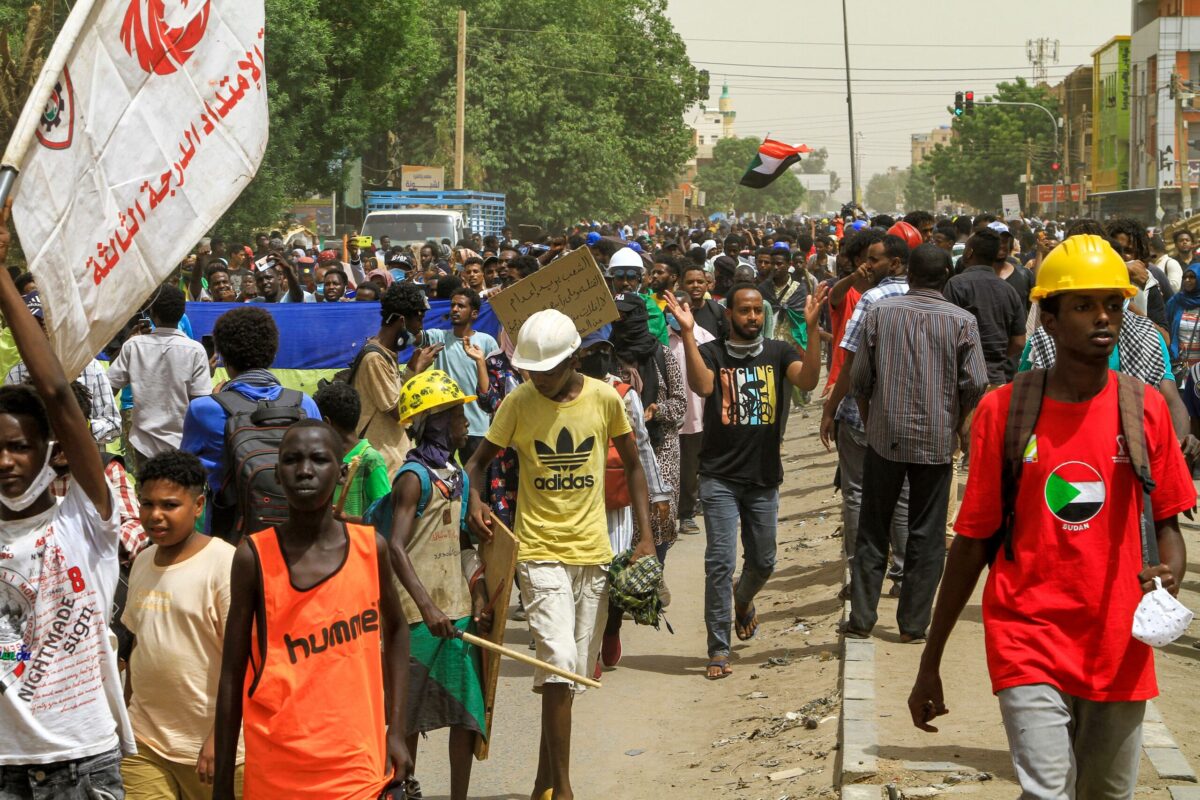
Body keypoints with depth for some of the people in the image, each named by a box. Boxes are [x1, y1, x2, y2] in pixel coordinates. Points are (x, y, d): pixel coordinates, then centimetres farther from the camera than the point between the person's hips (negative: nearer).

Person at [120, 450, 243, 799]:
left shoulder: (223, 563, -11)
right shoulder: (143, 562, 10)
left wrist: (220, 738, -21)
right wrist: (122, 714, 19)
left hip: (206, 745, -5)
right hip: (144, 743, 6)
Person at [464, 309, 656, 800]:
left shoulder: (604, 399, -2)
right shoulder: (517, 404, -5)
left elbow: (632, 466, 10)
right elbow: (479, 459, 6)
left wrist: (646, 536, 3)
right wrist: (473, 499, -16)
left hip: (592, 552, 3)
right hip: (540, 552, -2)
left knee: (569, 674, 10)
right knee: (559, 663, -16)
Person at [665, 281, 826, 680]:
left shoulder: (778, 353, 2)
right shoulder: (711, 353, -3)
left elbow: (808, 380, -17)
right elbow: (702, 386, -24)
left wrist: (811, 328, -26)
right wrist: (687, 333, -30)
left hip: (764, 477, 3)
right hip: (720, 477, -3)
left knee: (762, 563, 15)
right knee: (720, 562, -9)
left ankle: (743, 599, 50)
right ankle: (718, 650, -2)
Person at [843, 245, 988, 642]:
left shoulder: (879, 312, -2)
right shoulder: (962, 321, -5)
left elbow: (860, 379, 0)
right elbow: (976, 384, -9)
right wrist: (956, 424, 7)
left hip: (885, 437, 1)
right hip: (936, 441, -1)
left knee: (872, 530, 11)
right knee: (926, 534, 8)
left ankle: (861, 618, 12)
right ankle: (913, 622, 10)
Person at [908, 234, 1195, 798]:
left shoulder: (1144, 408, 0)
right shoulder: (1003, 410, -5)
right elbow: (972, 541, 1)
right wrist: (929, 664, 3)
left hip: (1118, 646, 3)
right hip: (1029, 641, -2)